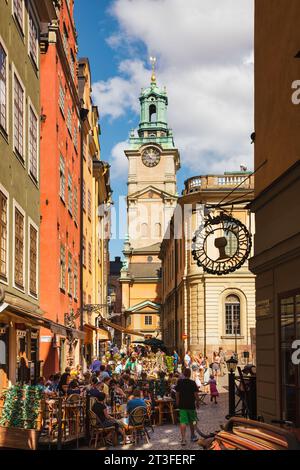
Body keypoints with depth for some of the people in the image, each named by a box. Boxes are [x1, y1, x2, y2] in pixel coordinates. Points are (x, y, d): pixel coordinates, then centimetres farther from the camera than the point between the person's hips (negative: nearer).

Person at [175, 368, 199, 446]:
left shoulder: (179, 382, -2)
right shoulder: (193, 383, -8)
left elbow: (177, 394, 4)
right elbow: (196, 394, -8)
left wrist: (177, 403, 15)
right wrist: (197, 401, 7)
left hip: (182, 405, 1)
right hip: (191, 405, -1)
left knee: (183, 422, -3)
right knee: (192, 421, 17)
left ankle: (183, 439, -15)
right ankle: (193, 436, 32)